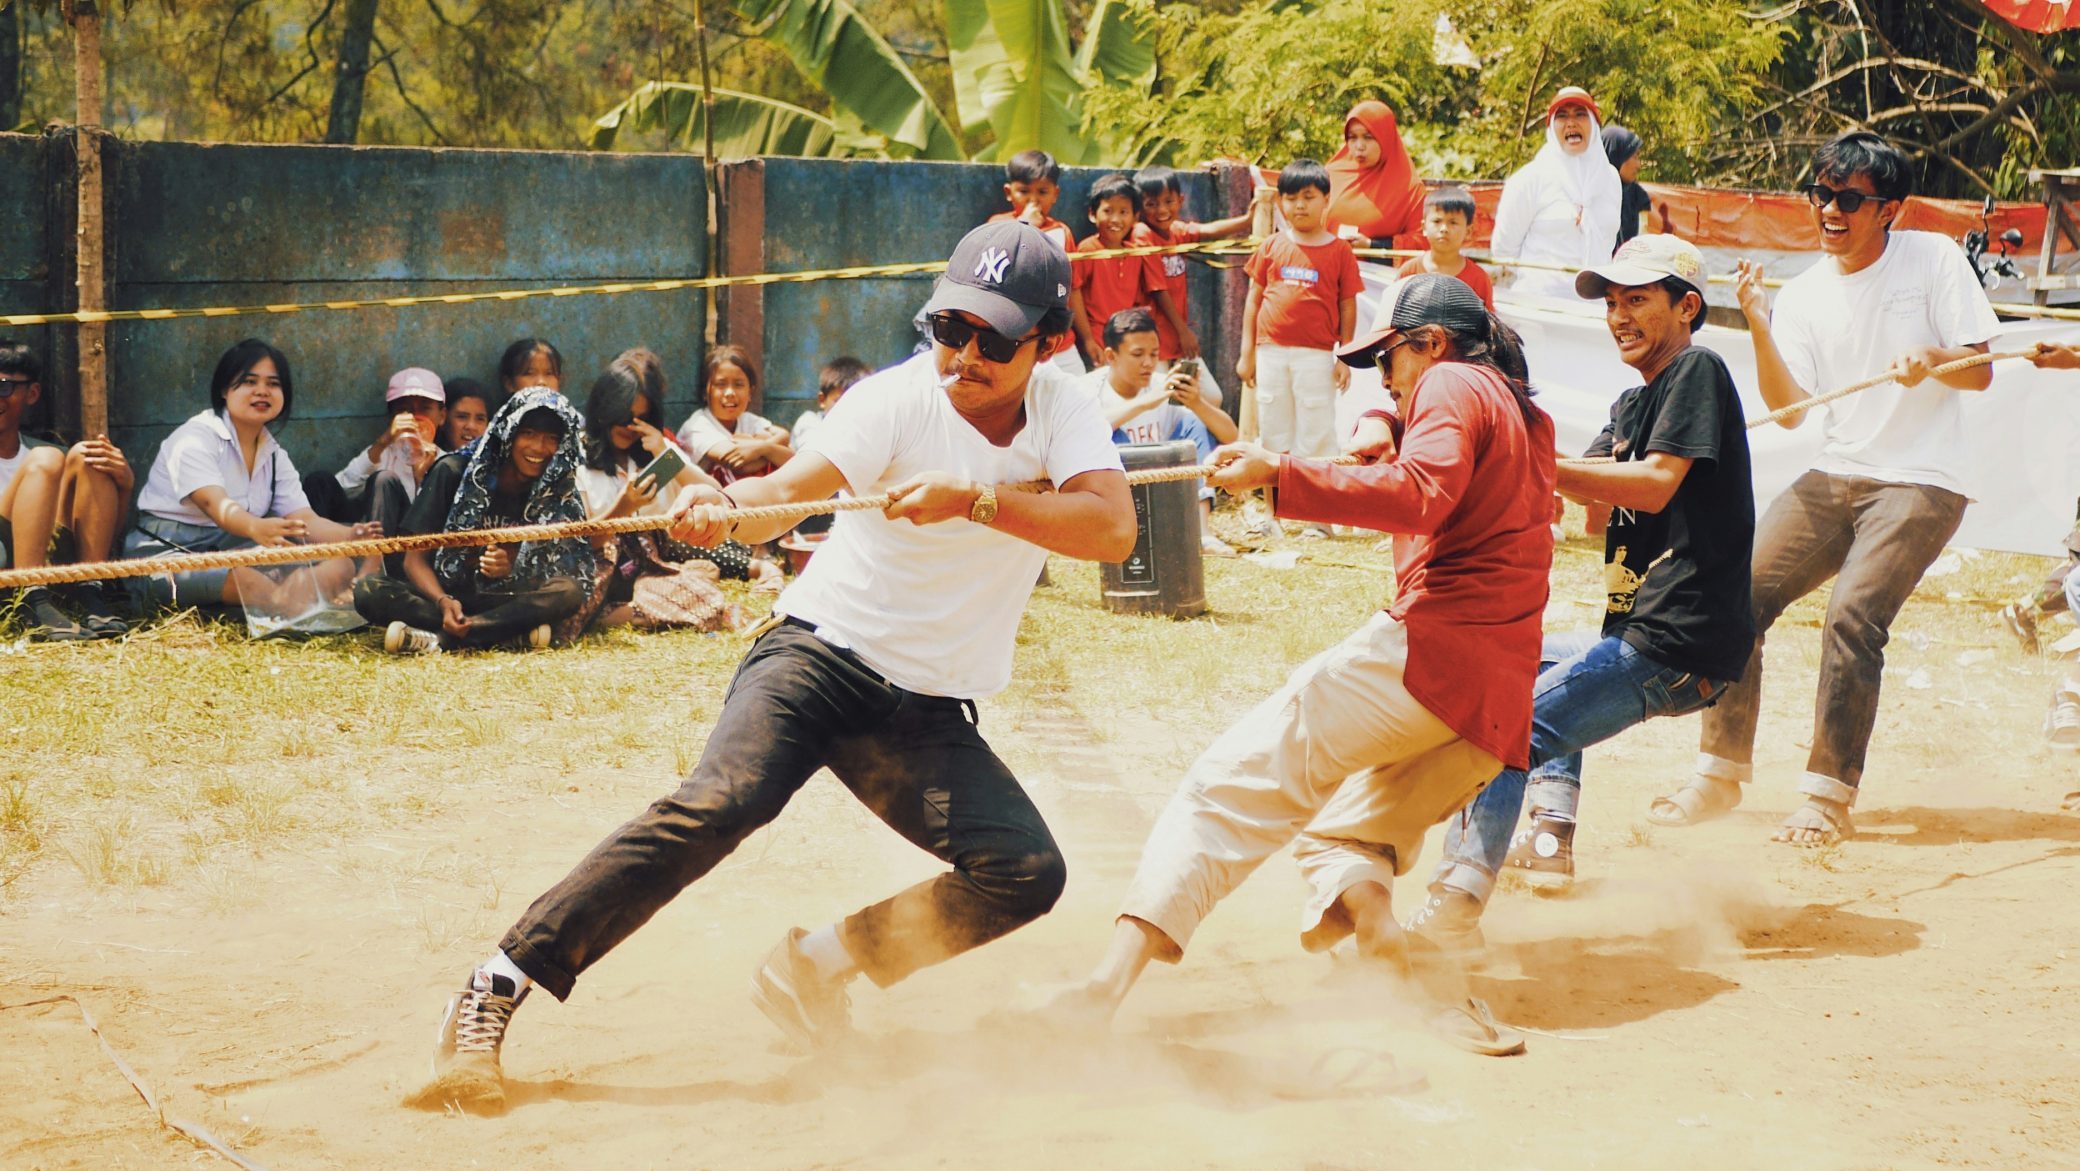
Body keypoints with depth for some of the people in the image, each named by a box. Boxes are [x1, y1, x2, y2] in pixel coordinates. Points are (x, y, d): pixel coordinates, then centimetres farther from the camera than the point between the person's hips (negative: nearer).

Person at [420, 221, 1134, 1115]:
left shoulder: (1064, 409, -3)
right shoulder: (899, 400, -12)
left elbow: (1113, 529, -21)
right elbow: (789, 487, -26)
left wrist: (973, 500, -33)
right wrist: (727, 505, -49)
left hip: (931, 715, 4)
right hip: (822, 650, -4)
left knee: (1026, 874, -14)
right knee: (721, 801, -29)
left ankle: (818, 966, 5)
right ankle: (495, 993, -26)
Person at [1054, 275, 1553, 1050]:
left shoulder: (1453, 383, 3)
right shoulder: (1529, 417, 30)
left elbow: (1420, 497, -16)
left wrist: (1278, 475, -22)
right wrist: (1385, 455, 28)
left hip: (1430, 645, -9)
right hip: (1501, 700, 9)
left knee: (1236, 784, -15)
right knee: (1346, 834, 21)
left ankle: (1110, 981, -32)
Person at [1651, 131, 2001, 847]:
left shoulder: (1934, 259, -2)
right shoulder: (1803, 294, 7)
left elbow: (1980, 372, -3)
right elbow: (1790, 408, -2)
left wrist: (1934, 357, -24)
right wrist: (1761, 331, -15)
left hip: (1922, 483, -5)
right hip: (1834, 479, 5)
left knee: (1852, 613, -24)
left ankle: (1830, 797, -17)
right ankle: (1721, 772, 6)